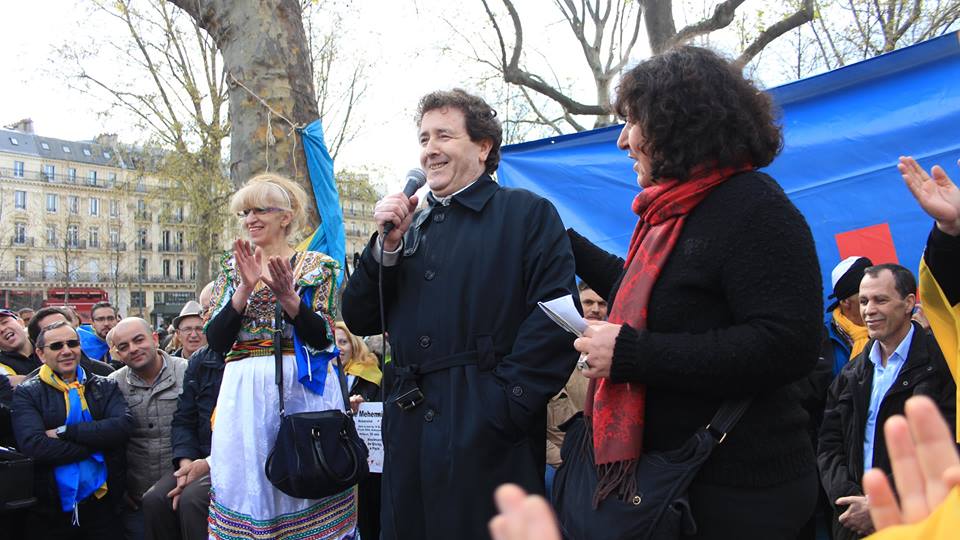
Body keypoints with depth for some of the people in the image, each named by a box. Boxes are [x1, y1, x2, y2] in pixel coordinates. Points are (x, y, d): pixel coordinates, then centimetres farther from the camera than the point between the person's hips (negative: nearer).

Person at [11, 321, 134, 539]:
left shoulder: (106, 387, 7)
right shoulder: (26, 393, 1)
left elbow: (123, 425, -11)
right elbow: (33, 445, -16)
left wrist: (64, 431, -14)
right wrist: (96, 441, -13)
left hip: (102, 504, 2)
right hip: (49, 511, -1)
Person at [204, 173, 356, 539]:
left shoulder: (316, 266, 3)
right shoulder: (231, 268, 11)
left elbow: (324, 337, -6)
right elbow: (215, 341, 0)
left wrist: (286, 295, -20)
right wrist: (246, 287, -12)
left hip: (303, 389, -2)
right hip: (244, 394, 2)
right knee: (247, 488, 6)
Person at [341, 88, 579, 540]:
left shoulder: (528, 213, 0)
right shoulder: (410, 225, 16)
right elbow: (359, 321, 11)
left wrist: (508, 404, -16)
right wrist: (387, 244, -2)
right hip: (408, 431, 5)